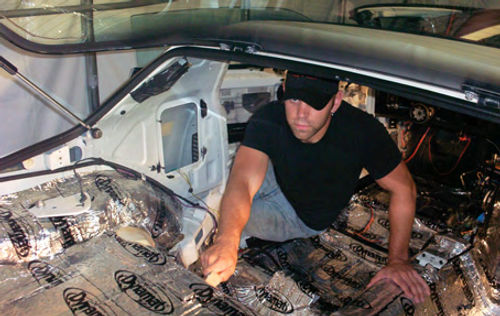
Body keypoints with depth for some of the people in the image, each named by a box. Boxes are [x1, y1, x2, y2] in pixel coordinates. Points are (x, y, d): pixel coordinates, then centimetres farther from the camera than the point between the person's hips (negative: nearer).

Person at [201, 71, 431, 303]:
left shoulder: (362, 131, -31)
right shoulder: (268, 121, -31)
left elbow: (404, 189, -19)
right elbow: (242, 182, -45)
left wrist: (398, 260, -24)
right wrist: (226, 241, -64)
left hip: (312, 221, -1)